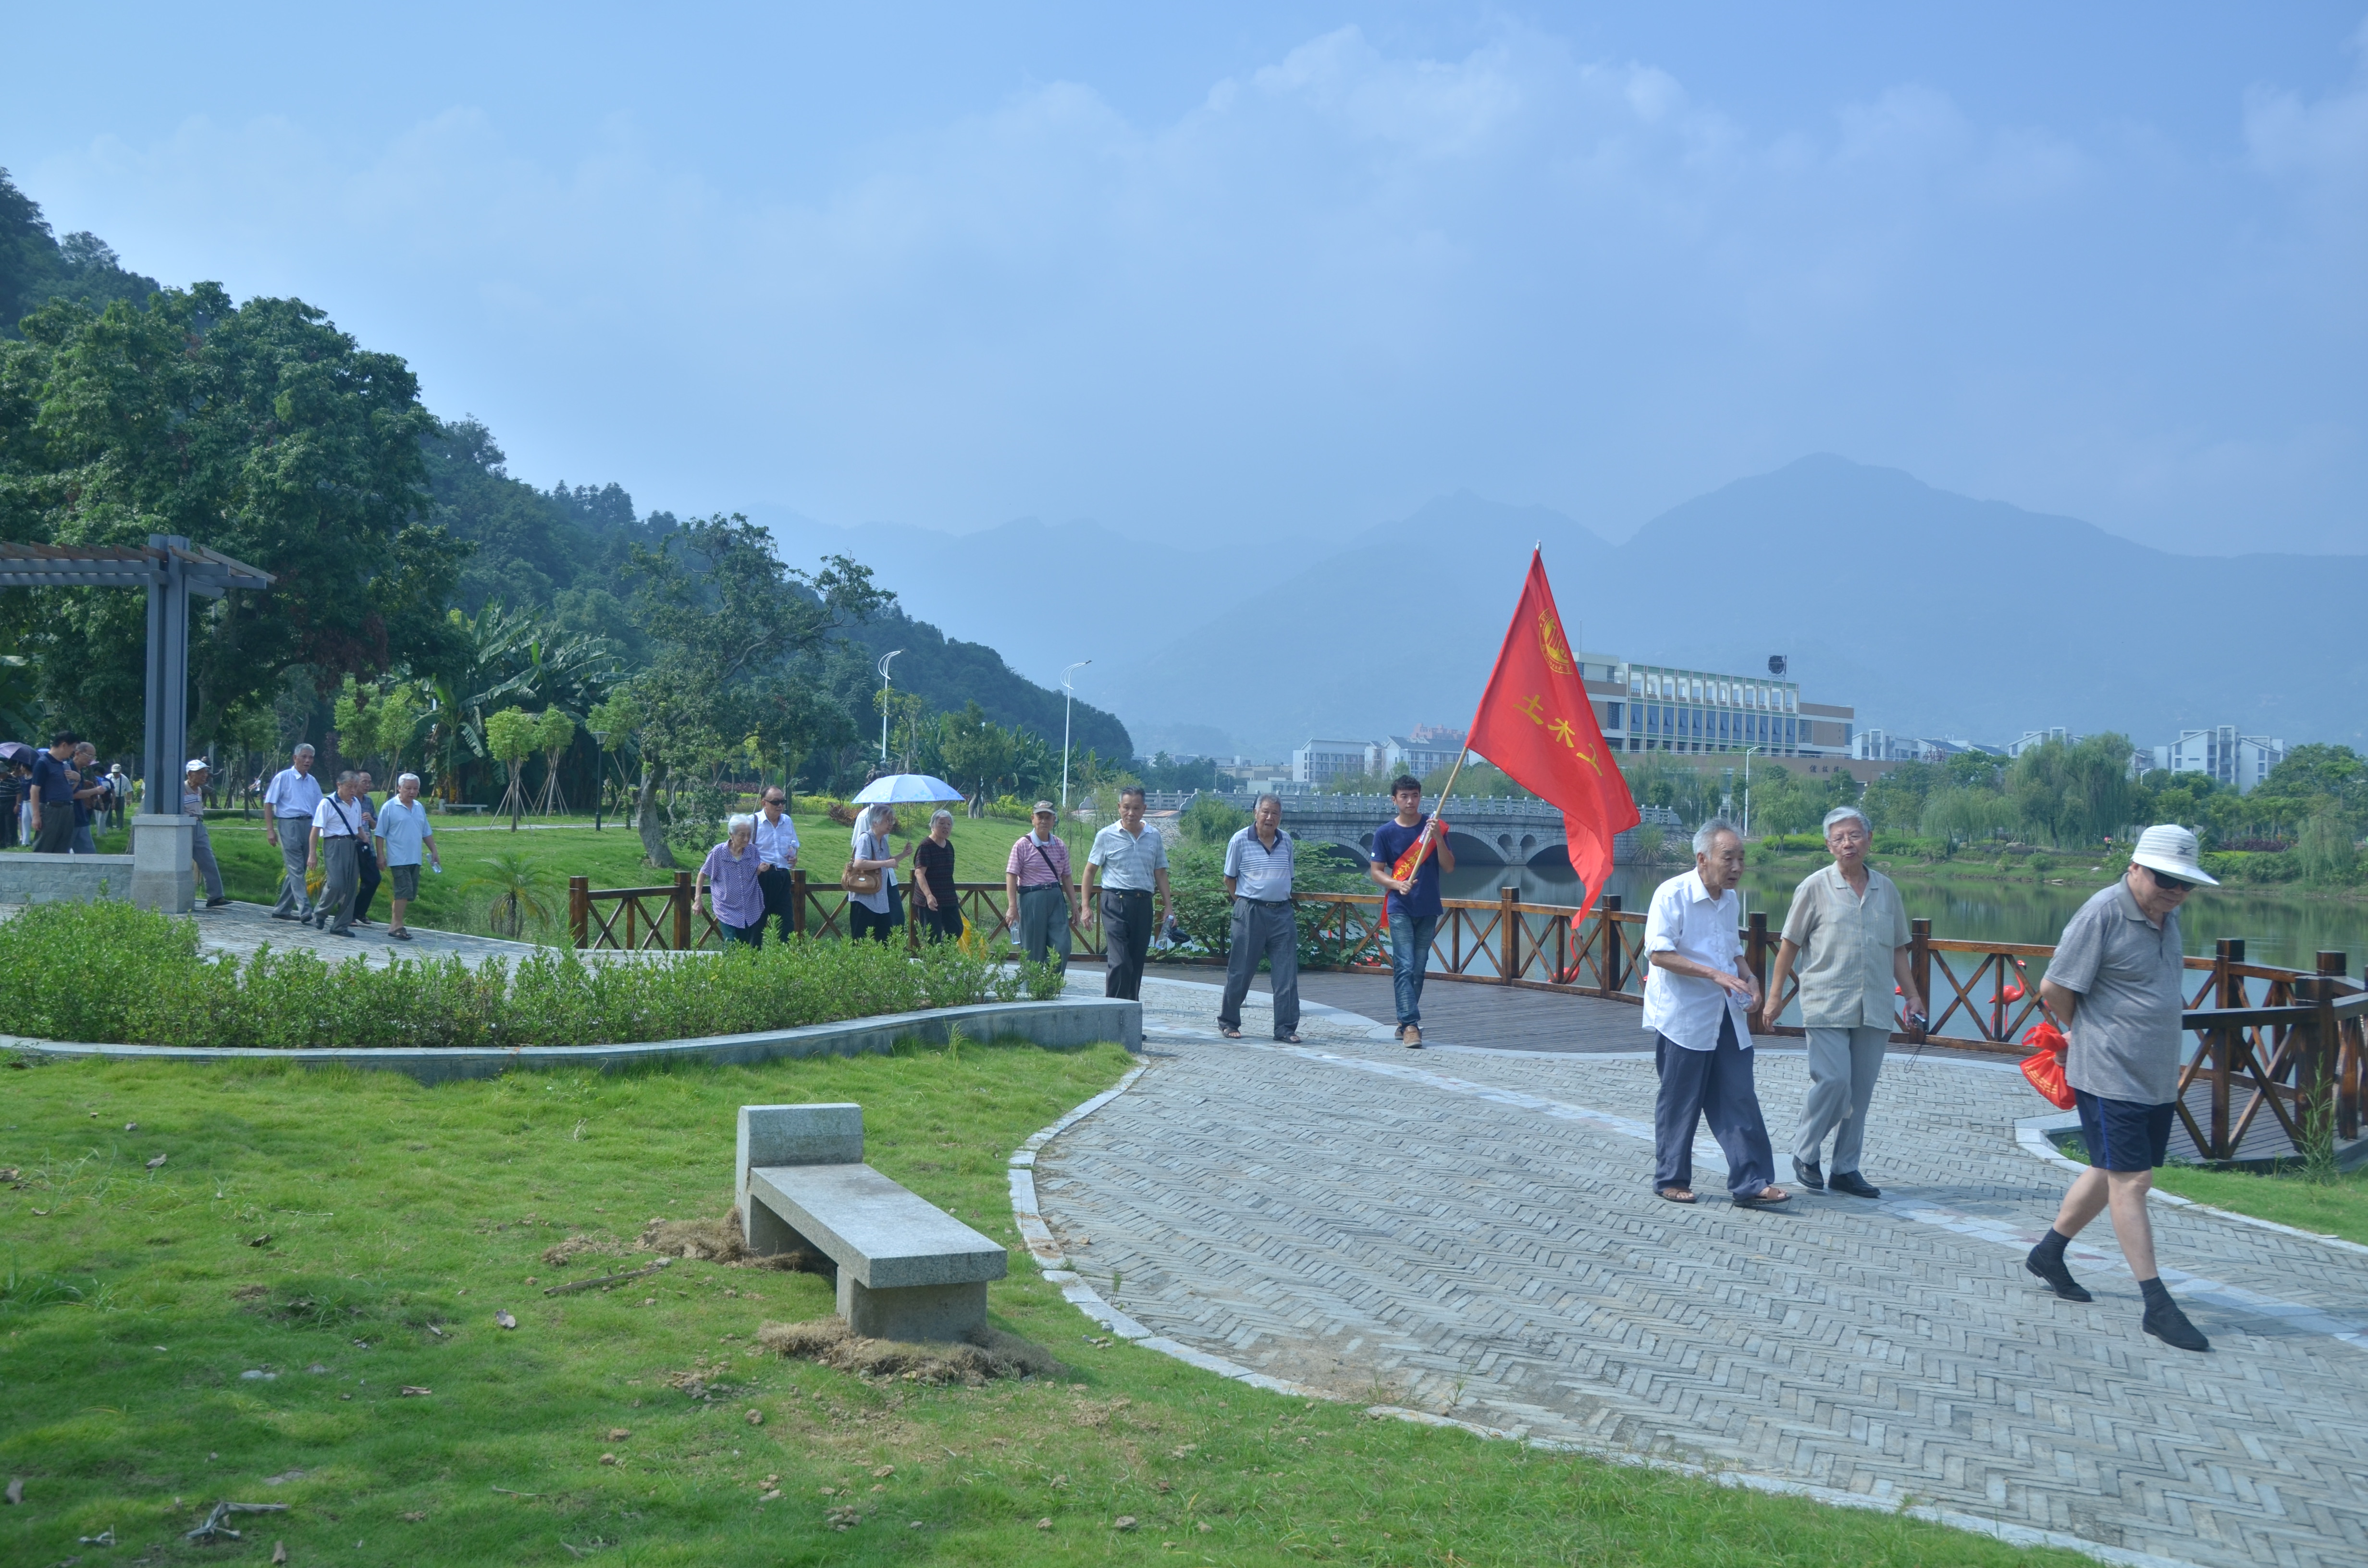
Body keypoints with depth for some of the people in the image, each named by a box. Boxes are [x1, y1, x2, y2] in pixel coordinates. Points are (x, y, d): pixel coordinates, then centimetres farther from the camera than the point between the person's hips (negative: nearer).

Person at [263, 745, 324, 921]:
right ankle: (304, 909, -18)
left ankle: (282, 909, 17)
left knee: (297, 870, 9)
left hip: (308, 825, 6)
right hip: (289, 824, -6)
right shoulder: (283, 778, -1)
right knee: (296, 869, -11)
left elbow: (320, 807, 19)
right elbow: (269, 804, -3)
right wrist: (270, 830, -10)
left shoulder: (313, 782, 15)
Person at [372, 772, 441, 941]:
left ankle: (394, 923, 16)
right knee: (404, 891, -14)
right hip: (398, 859, -7)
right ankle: (397, 925, -10)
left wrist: (434, 852, 16)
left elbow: (427, 833, 21)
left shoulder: (420, 807, 15)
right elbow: (380, 834, -5)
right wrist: (381, 855, -9)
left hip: (415, 859, 7)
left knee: (411, 893, 7)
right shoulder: (389, 808, -4)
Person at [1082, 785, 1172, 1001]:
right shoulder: (1106, 836, 1)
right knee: (1120, 963, -13)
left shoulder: (1154, 837, 11)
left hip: (1143, 904, 4)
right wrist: (1085, 905, -2)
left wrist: (1168, 905, 8)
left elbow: (1160, 873, 16)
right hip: (1116, 903, -4)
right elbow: (1090, 870, 4)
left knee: (1137, 964, 7)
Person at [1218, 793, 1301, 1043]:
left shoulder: (1286, 841, 9)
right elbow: (1230, 878, 5)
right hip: (1250, 912, -4)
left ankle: (1286, 1028, 4)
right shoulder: (1240, 840, -3)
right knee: (1240, 972, 4)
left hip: (1282, 912, 4)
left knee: (1287, 973, -1)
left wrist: (1282, 897, 13)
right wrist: (1241, 902, 4)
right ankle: (1228, 1022, 19)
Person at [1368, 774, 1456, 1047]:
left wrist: (1438, 838, -16)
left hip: (1428, 909, 3)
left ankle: (1405, 1020, 20)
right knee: (1405, 967, -12)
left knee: (1419, 968, 8)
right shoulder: (1385, 833, -1)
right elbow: (1376, 871, 2)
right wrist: (1398, 884, -17)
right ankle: (1410, 1025, -17)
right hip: (1400, 909, -3)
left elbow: (1449, 867, 0)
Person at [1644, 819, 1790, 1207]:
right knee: (1679, 1102, 3)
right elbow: (1659, 953, -19)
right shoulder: (1672, 894, -12)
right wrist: (1715, 975, -25)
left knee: (1739, 1100, 2)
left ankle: (1750, 1184, 4)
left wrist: (1748, 977, 2)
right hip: (1682, 1017, -6)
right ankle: (1671, 1180, 17)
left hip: (1727, 1017, 7)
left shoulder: (1731, 901, 11)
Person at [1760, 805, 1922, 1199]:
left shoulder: (1886, 890, 11)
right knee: (1833, 1080, -14)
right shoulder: (1815, 888, 0)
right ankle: (1805, 1155, 7)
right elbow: (1790, 944, 2)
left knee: (1860, 1092, 6)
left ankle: (1846, 1169, 17)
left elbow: (1898, 950, 19)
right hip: (1826, 1005, -4)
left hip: (1875, 1009, 4)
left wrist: (1912, 996, 13)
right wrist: (1775, 995, -1)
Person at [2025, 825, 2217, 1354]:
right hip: (2111, 1076, -8)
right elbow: (2054, 988, -14)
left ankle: (2048, 1254, 32)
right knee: (2131, 1181, -6)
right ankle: (2157, 1306, -3)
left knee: (2112, 1173, 15)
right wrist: (2081, 1032, 4)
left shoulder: (2166, 917, 10)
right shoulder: (2103, 914, -16)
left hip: (2158, 1076, 8)